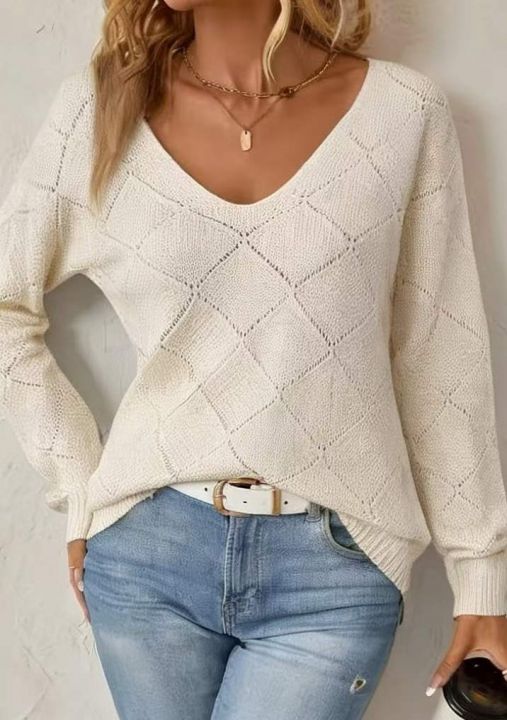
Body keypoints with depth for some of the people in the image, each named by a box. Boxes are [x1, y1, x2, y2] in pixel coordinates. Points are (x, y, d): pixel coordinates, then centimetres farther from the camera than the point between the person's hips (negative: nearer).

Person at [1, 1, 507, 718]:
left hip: (335, 567, -1)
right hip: (147, 551, 2)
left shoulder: (404, 113, -4)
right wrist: (80, 490, 4)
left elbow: (437, 361, 0)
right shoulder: (99, 107, -2)